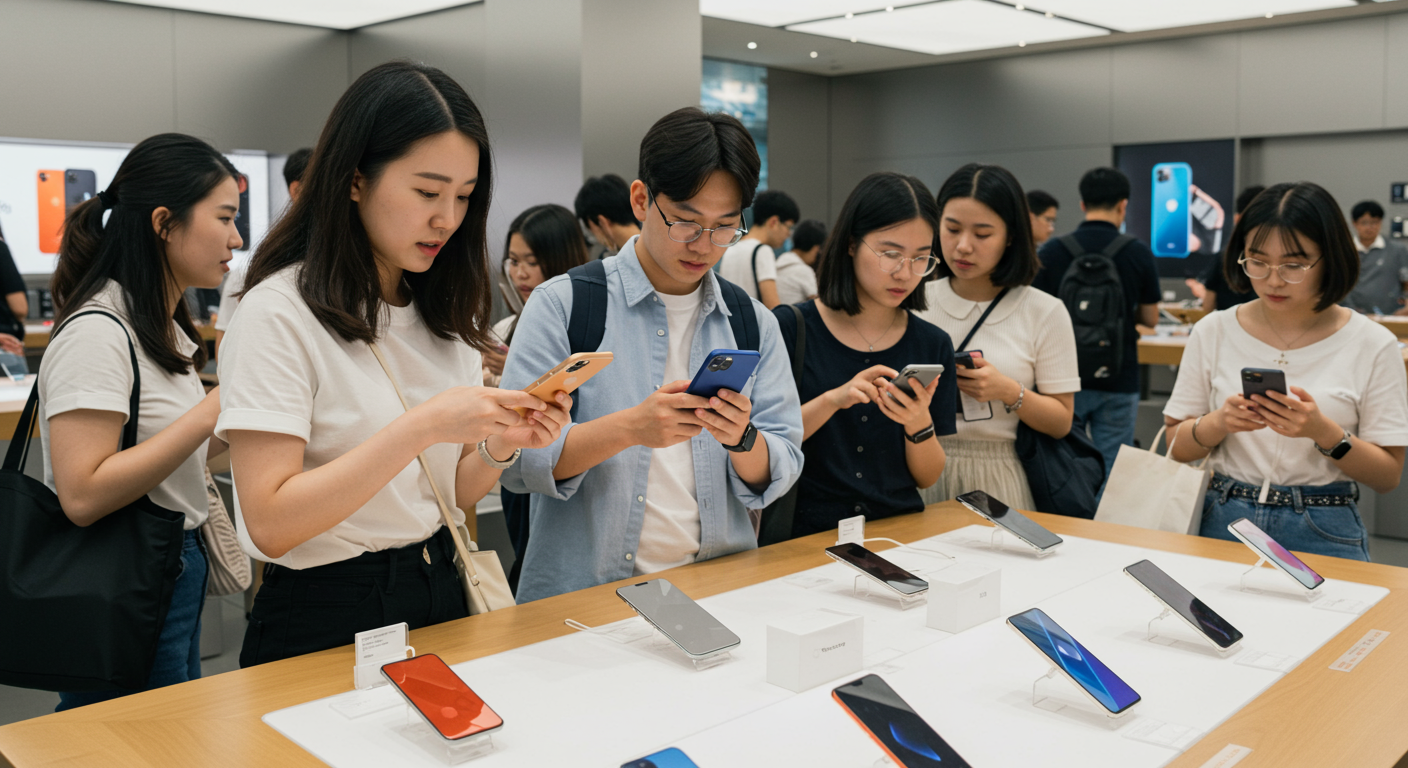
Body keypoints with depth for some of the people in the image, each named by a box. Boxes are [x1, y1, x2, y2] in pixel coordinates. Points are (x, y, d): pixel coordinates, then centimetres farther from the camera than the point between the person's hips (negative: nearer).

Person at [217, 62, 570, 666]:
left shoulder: (444, 312, 9)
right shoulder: (279, 312, -12)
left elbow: (448, 496, 11)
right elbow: (271, 523, -18)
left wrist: (498, 447, -9)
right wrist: (421, 426, -25)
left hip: (440, 595, 5)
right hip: (325, 624, -5)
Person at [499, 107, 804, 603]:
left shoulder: (754, 324, 11)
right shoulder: (562, 305, -1)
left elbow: (779, 474, 8)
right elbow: (515, 460, -7)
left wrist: (741, 440, -13)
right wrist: (630, 428, -20)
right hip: (581, 595, -3)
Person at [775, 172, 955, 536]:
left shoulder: (933, 345, 8)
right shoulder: (790, 328, -1)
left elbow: (928, 477, 10)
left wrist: (919, 425, -9)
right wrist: (831, 401, -17)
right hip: (805, 533, -2)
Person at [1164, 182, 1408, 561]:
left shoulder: (1372, 344, 0)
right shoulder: (1214, 331, 5)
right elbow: (1177, 446, 7)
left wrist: (1323, 432, -15)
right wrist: (1219, 423, -13)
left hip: (1322, 533, -1)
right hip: (1222, 520, 1)